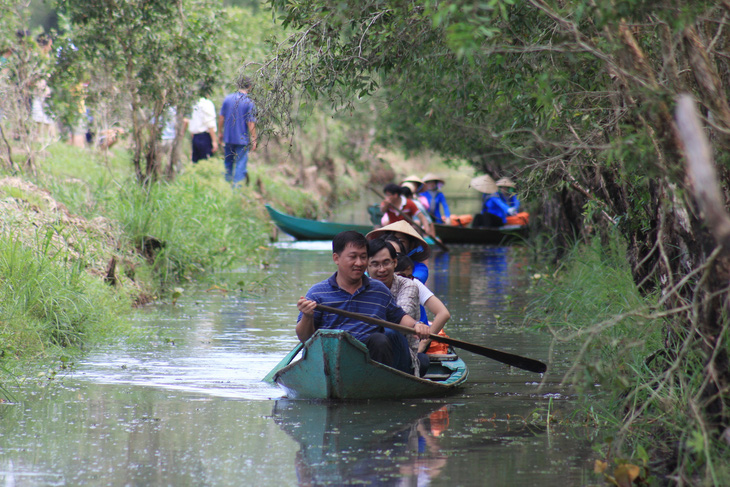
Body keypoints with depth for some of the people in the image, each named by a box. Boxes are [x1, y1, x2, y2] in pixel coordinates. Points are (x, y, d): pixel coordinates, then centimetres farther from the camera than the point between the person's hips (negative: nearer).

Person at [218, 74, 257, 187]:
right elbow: (251, 123, -13)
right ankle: (237, 184, -3)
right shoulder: (249, 102, -12)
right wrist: (253, 139, -7)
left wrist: (220, 132, 18)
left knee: (228, 161, 16)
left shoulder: (228, 98, 2)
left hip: (228, 137, 4)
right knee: (241, 162, 1)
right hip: (243, 138, -4)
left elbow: (221, 117, 7)